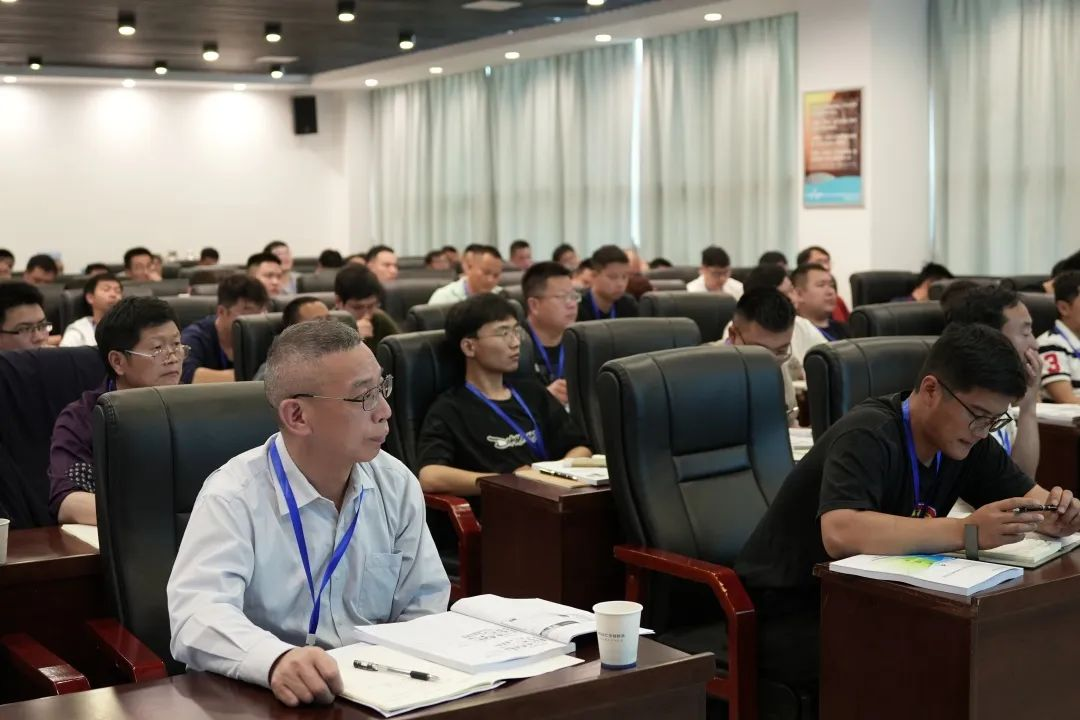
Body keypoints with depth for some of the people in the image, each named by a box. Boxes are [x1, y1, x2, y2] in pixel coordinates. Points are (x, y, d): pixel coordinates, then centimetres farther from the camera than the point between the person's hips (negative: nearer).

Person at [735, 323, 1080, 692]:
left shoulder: (966, 440, -1)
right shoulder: (868, 436, -25)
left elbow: (1031, 496, 9)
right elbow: (840, 535, -41)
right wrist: (967, 531, -44)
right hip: (792, 609, -7)